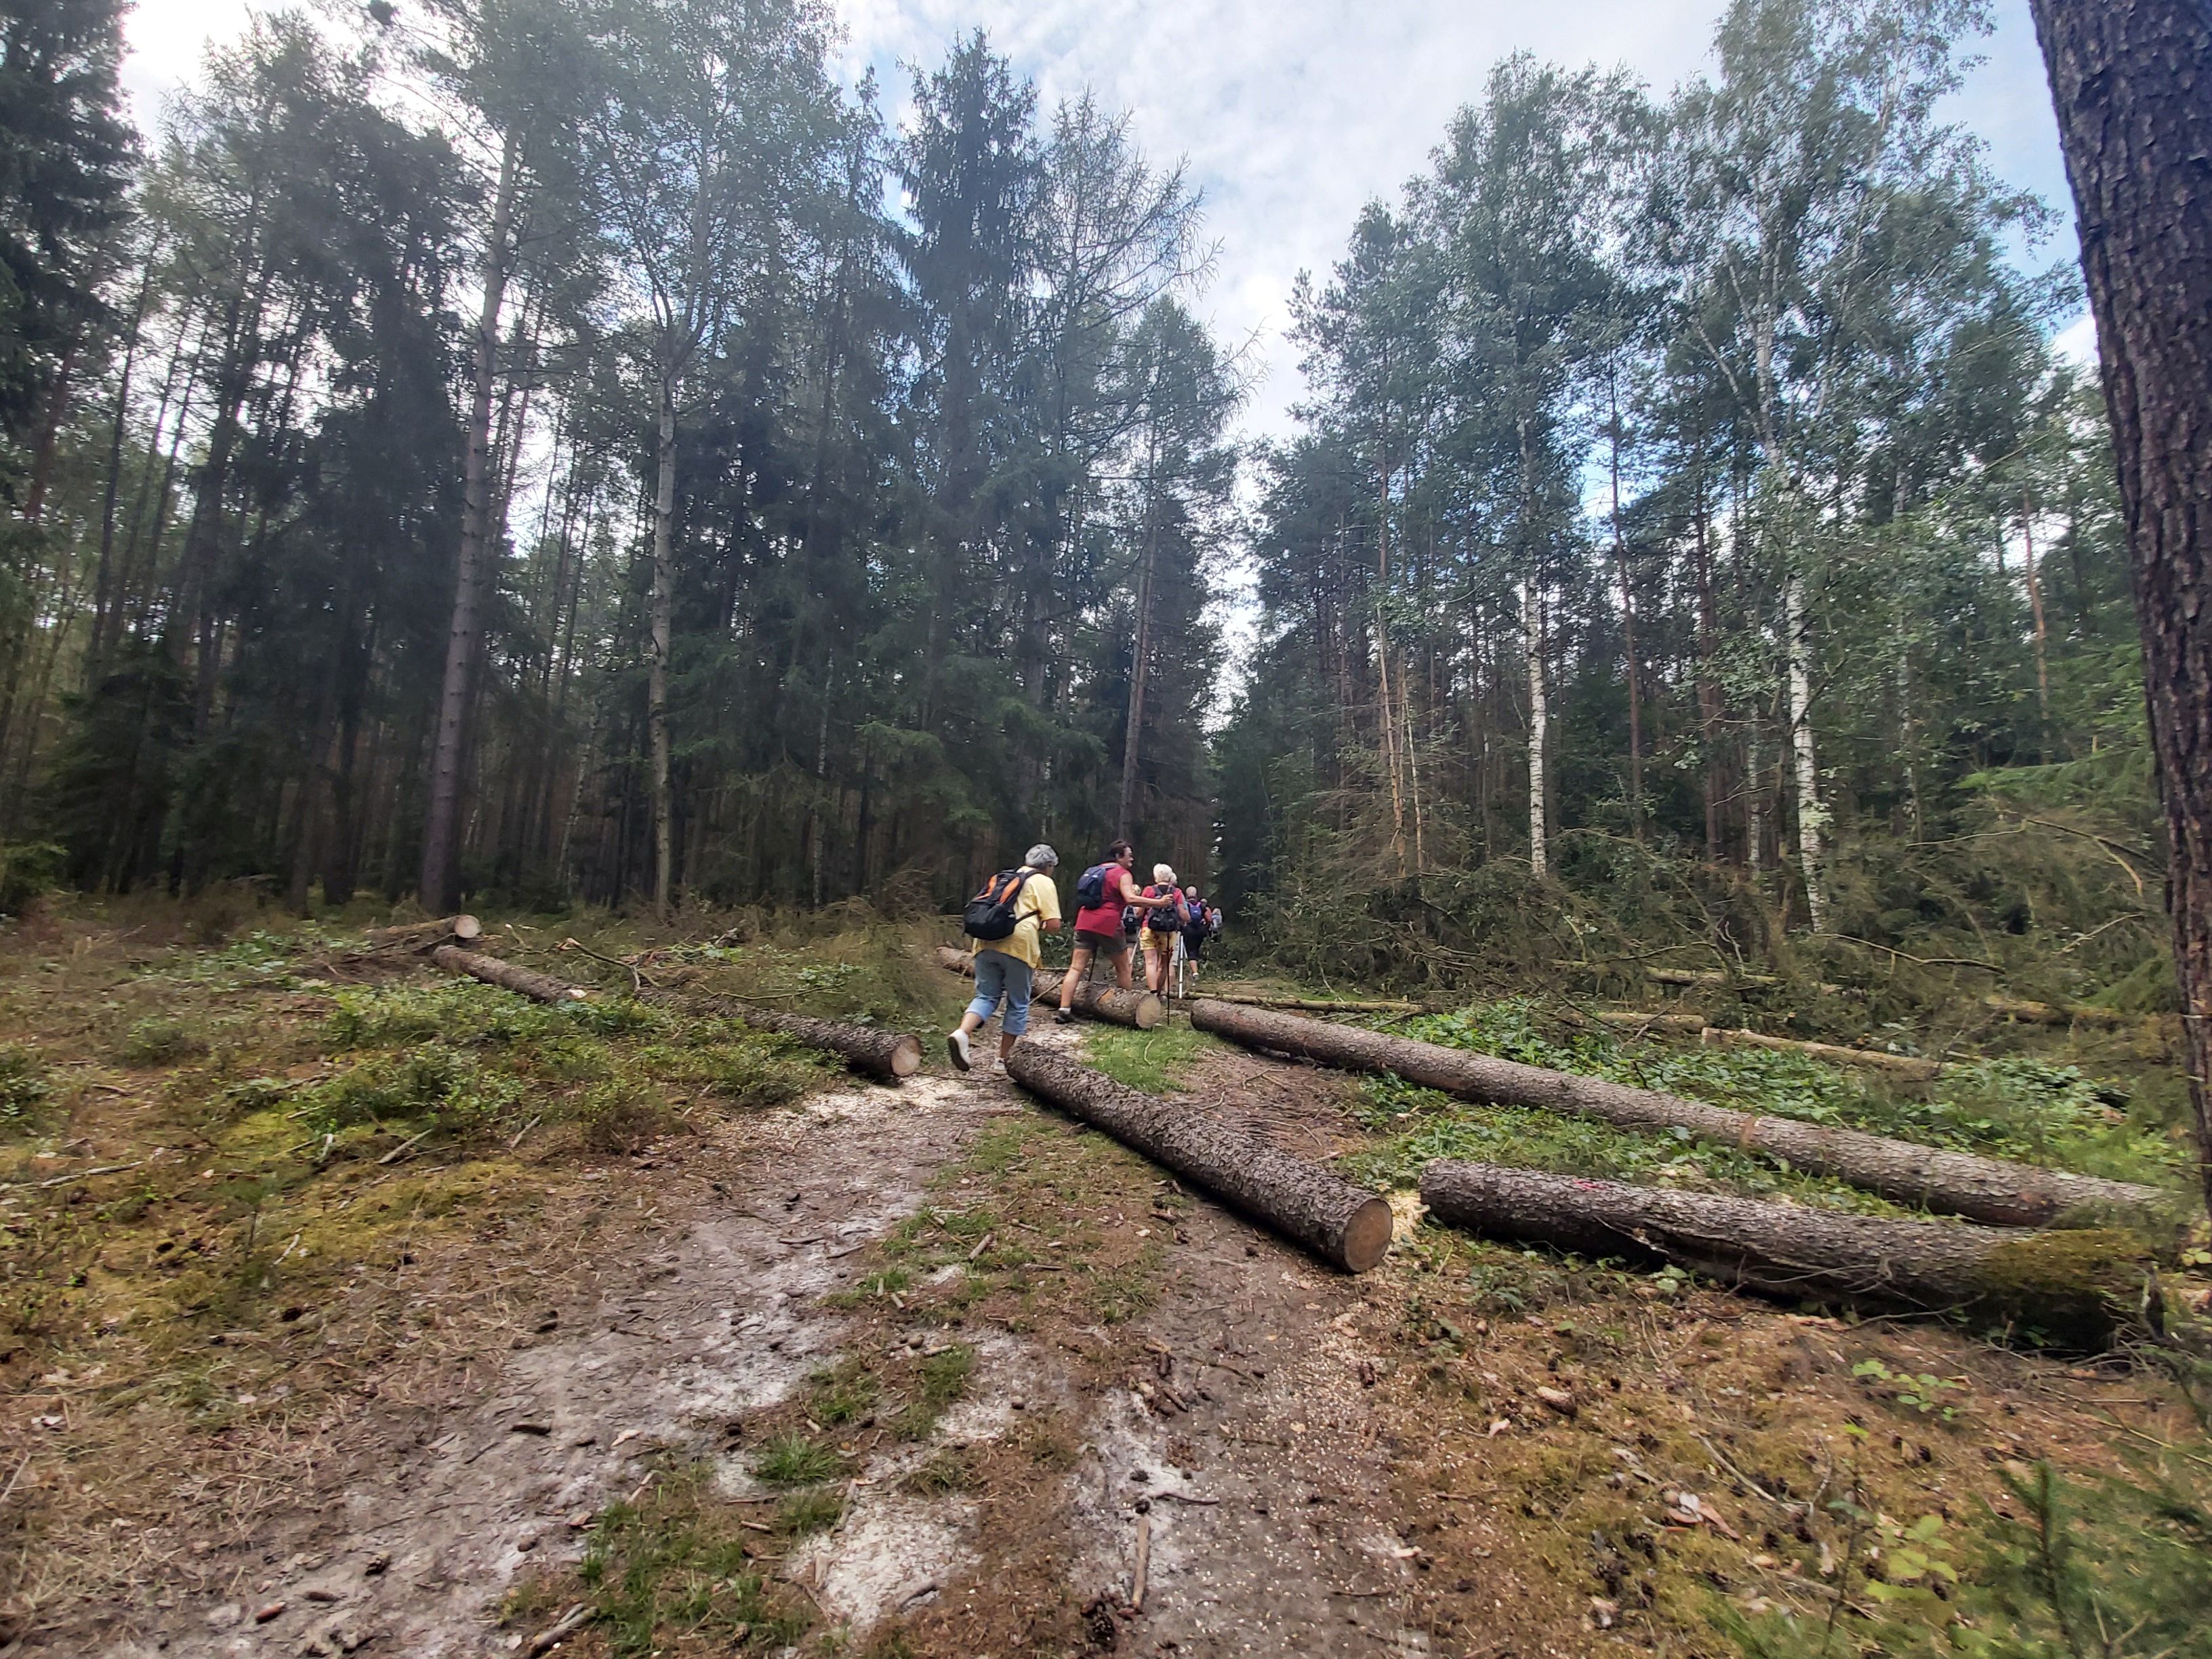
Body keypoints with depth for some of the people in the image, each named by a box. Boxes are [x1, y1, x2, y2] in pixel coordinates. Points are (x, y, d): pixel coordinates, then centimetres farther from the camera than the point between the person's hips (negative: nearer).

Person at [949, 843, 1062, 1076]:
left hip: (986, 943, 5)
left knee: (986, 997, 11)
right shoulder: (1044, 883, 8)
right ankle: (1003, 1059, 15)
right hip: (1019, 946, -5)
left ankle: (962, 1033, -17)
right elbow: (1054, 924, -2)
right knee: (1018, 1004, 11)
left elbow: (976, 909, 24)